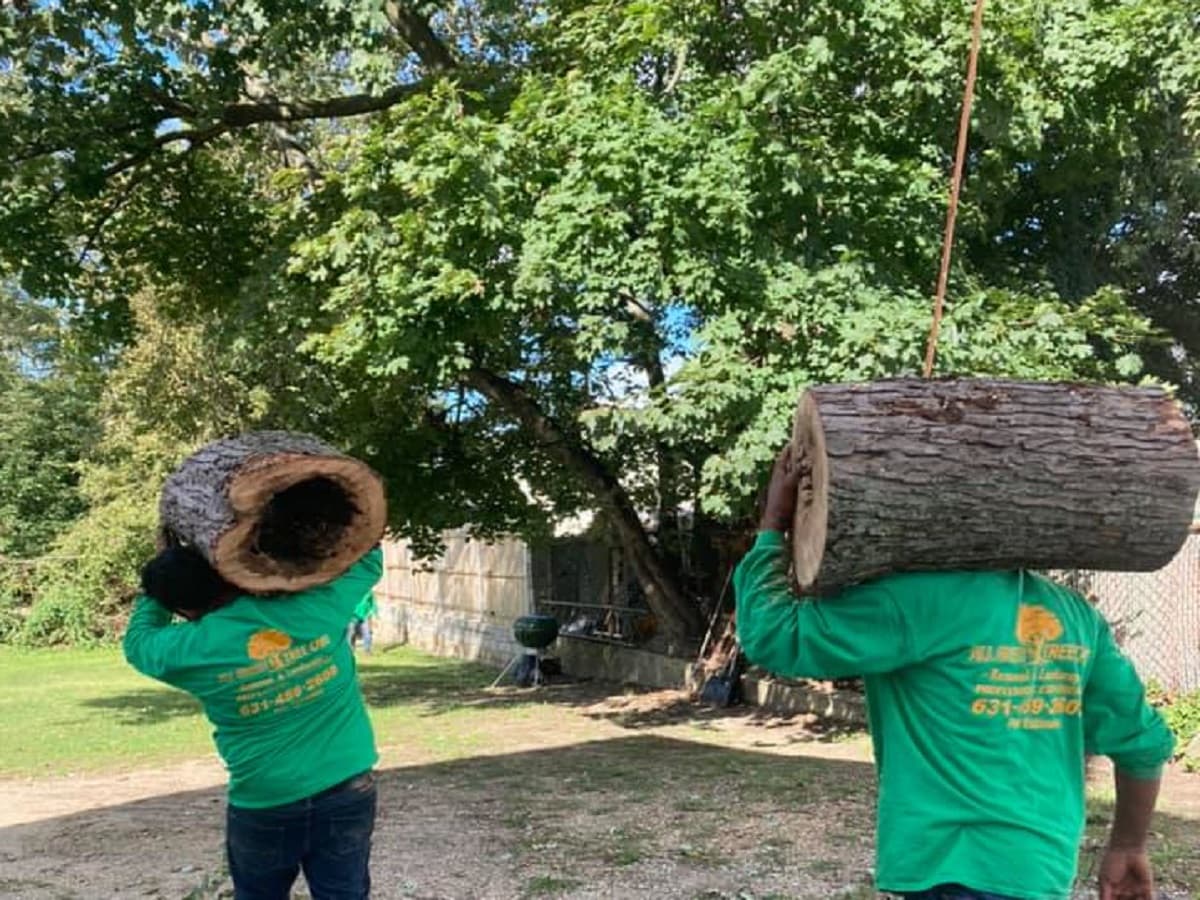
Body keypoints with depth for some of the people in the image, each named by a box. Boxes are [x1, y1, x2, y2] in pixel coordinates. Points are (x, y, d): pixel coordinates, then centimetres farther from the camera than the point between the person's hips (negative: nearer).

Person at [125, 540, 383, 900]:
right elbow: (368, 557, 5)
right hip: (346, 791, 1)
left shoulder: (190, 649, -13)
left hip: (264, 805, -1)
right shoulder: (314, 605, -14)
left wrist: (160, 586, 14)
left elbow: (138, 639, 11)